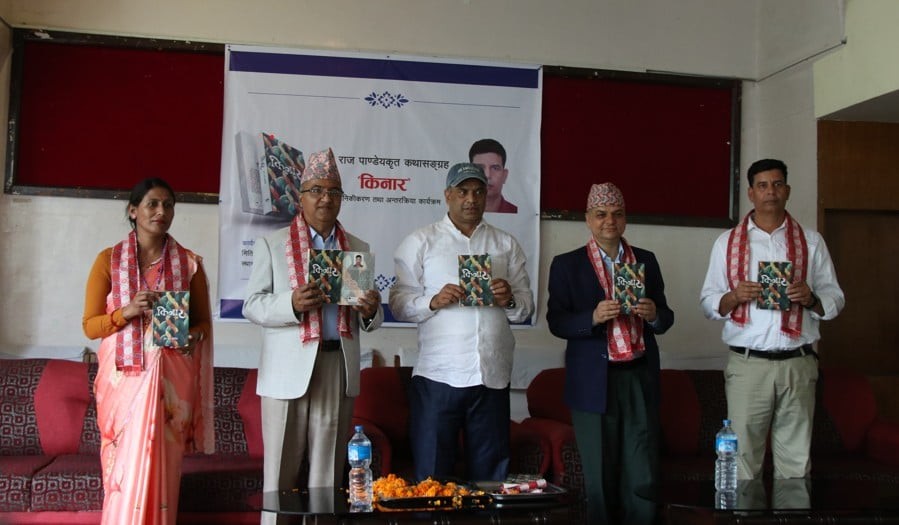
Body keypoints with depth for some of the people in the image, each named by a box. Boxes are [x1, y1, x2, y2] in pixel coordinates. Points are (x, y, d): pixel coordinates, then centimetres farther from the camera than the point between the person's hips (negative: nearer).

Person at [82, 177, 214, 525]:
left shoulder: (189, 262, 7)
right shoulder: (108, 260, 4)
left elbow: (204, 321, 13)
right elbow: (90, 325, 3)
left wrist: (193, 336, -9)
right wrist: (127, 312, -15)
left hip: (172, 377, 1)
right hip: (125, 376, 0)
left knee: (161, 465, 1)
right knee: (125, 465, 0)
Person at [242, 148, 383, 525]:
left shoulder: (358, 248, 15)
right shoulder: (272, 244, 6)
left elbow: (369, 321, 17)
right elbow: (252, 306, -1)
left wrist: (371, 311, -7)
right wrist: (292, 304, -20)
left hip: (339, 369, 3)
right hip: (288, 370, -3)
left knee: (328, 473, 6)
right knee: (280, 473, 1)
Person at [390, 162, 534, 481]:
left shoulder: (506, 245, 15)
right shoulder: (420, 242, 8)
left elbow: (527, 307, 13)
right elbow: (399, 304, 0)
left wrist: (510, 301, -8)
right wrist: (433, 301, -17)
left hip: (493, 377, 3)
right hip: (437, 375, -2)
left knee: (490, 475, 9)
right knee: (430, 477, 1)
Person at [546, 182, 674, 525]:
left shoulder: (646, 260, 12)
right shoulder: (567, 264, 3)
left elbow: (665, 320, 12)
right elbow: (556, 322, -3)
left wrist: (654, 314, -11)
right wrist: (593, 317, -20)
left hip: (640, 379, 2)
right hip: (594, 382, -2)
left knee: (643, 476, 2)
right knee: (600, 475, 5)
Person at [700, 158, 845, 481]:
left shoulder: (811, 242, 11)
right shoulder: (728, 242, 9)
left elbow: (835, 299, 11)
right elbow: (708, 302, 8)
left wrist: (811, 299, -10)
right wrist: (734, 296, -12)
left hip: (798, 364, 1)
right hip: (747, 365, -1)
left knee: (796, 460, 3)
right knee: (743, 457, 0)